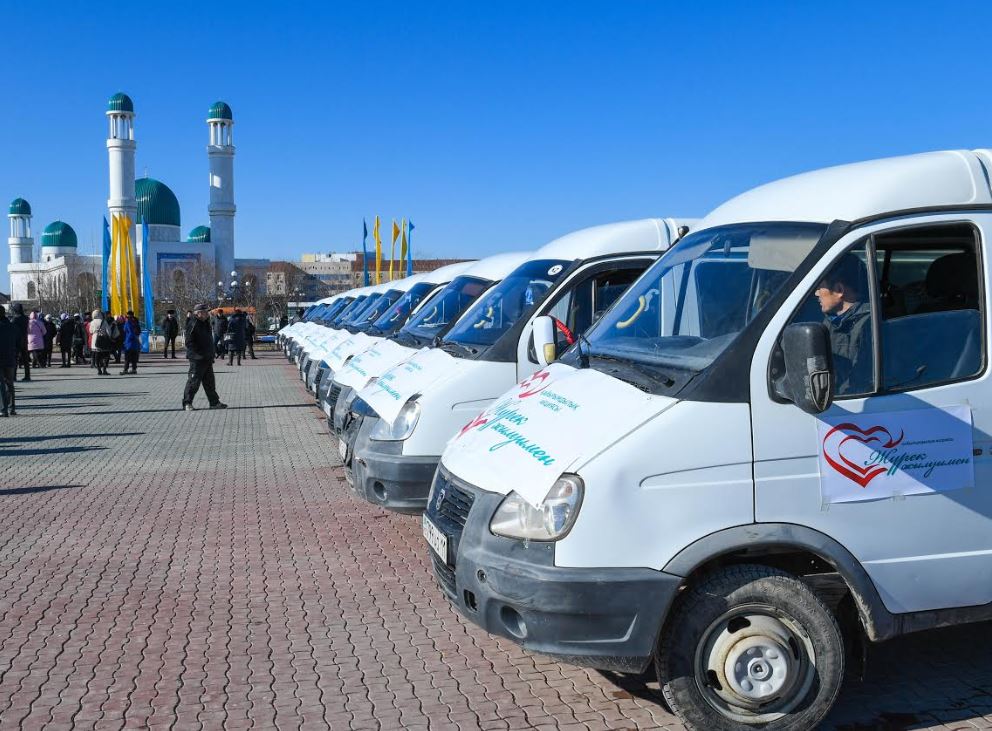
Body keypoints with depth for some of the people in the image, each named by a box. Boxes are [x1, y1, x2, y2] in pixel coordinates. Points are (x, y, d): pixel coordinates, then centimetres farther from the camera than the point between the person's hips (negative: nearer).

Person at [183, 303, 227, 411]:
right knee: (194, 381, -5)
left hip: (207, 359, 9)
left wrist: (213, 352, 17)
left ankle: (214, 402, 21)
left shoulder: (205, 324, 15)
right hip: (197, 359, -9)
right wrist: (197, 354, -24)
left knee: (210, 382, 14)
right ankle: (187, 403, 2)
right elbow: (189, 342, -20)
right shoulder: (193, 325, -15)